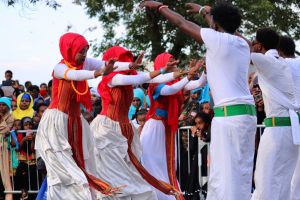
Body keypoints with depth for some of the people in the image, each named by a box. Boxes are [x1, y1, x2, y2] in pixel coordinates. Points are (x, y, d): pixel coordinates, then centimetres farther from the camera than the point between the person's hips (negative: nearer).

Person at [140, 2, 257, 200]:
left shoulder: (218, 39, -6)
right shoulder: (242, 44, 13)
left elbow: (182, 23, 6)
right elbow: (225, 26, 35)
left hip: (229, 114, -8)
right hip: (246, 113, 8)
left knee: (227, 175, -9)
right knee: (240, 174, 11)